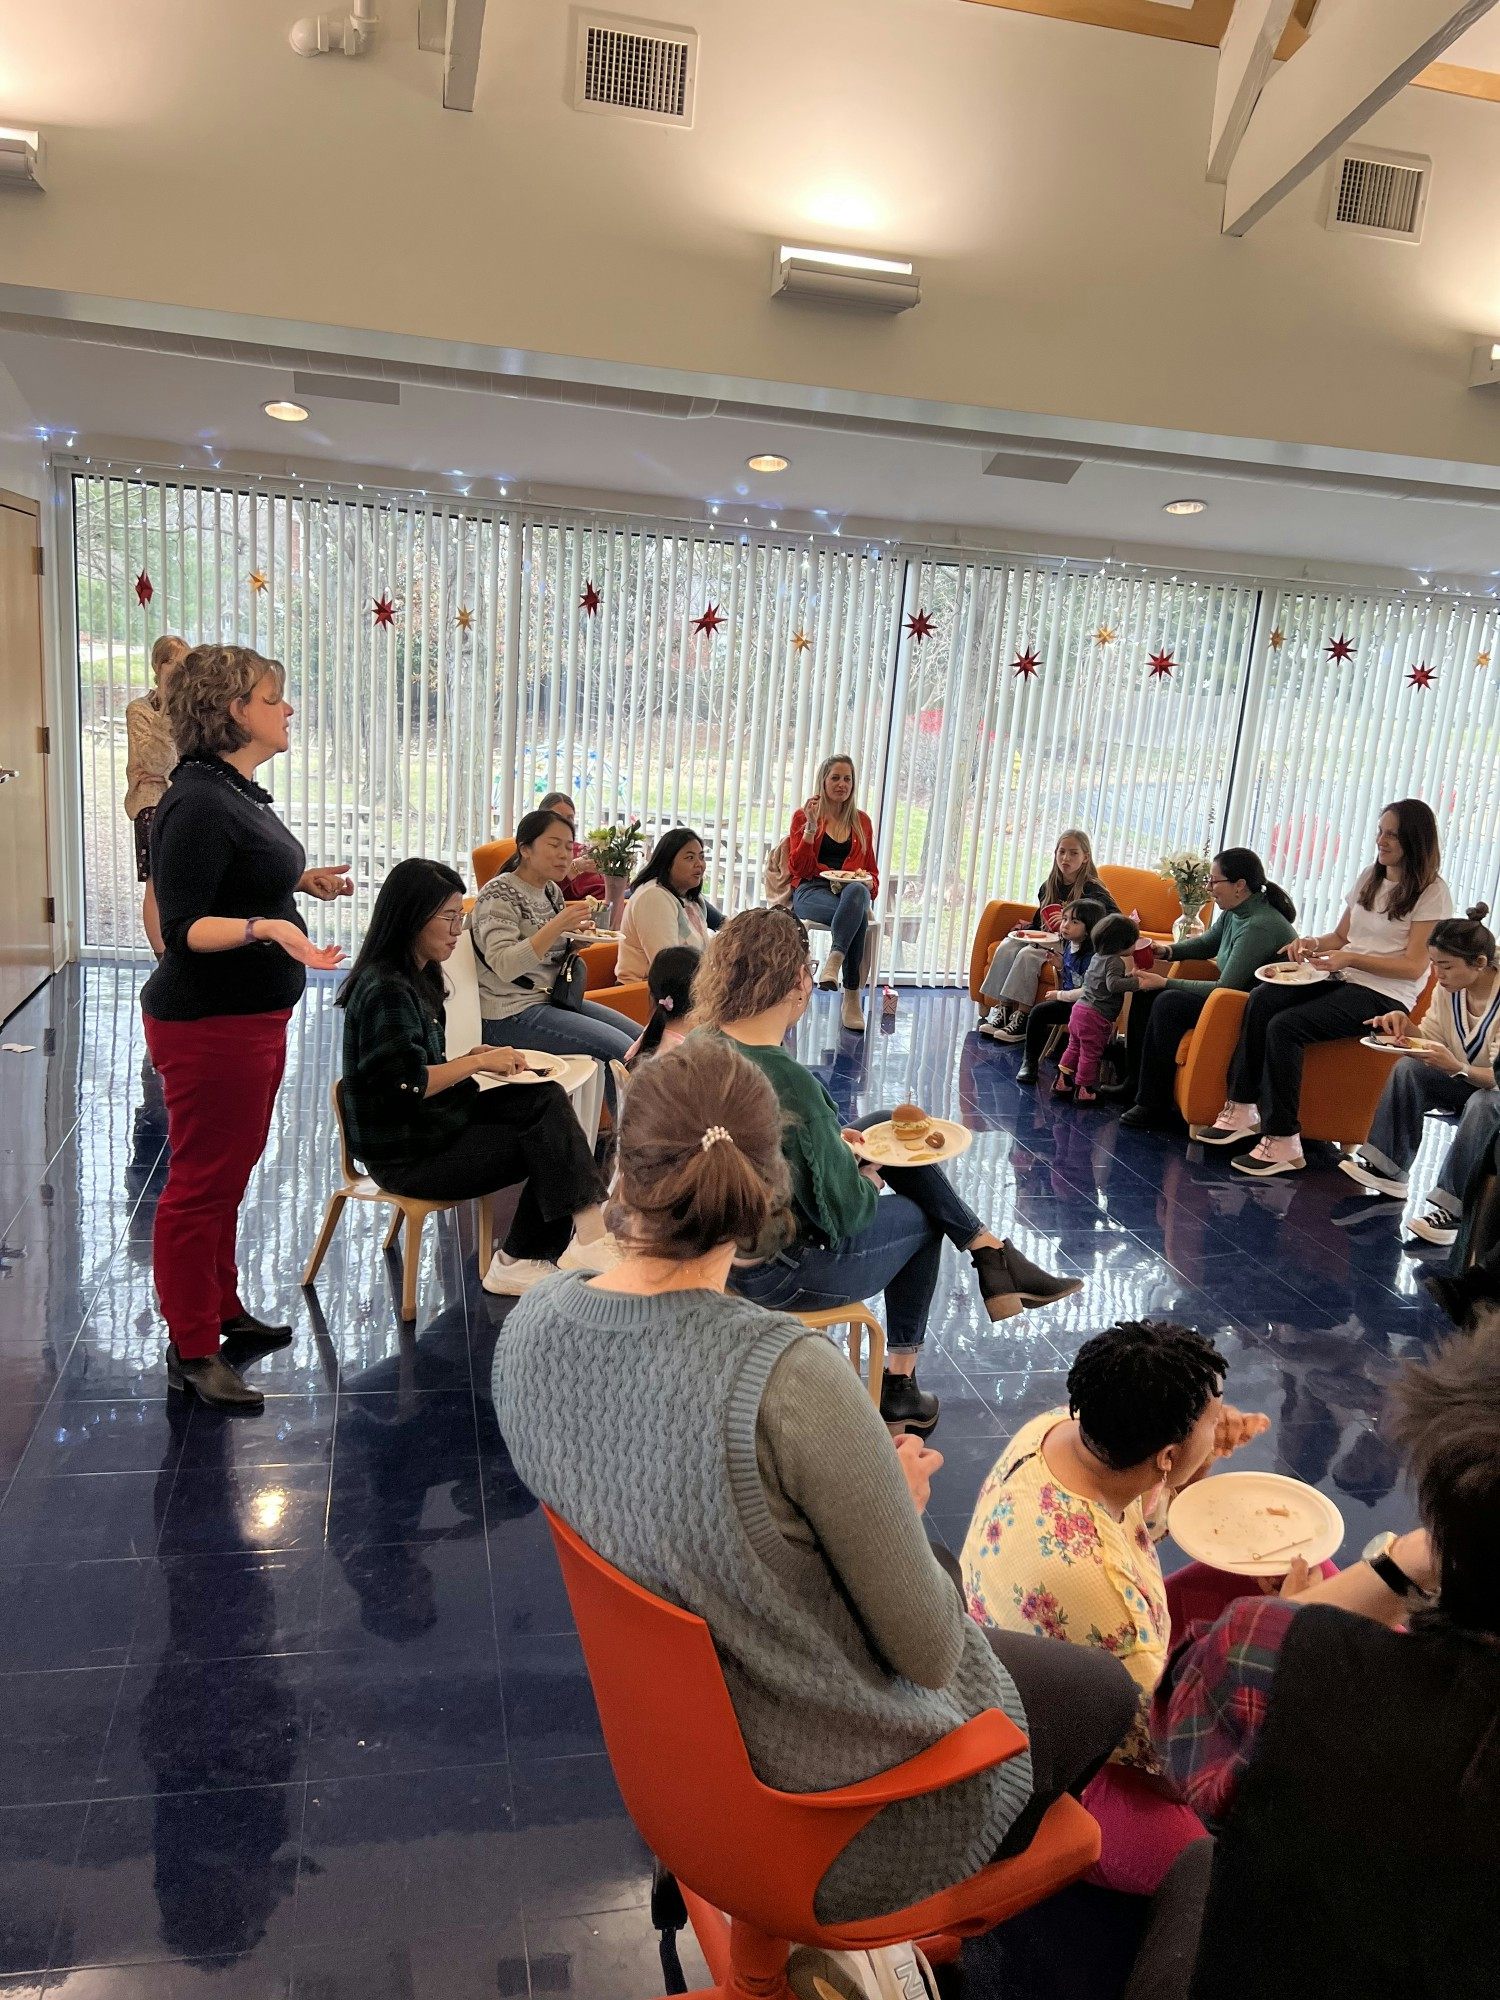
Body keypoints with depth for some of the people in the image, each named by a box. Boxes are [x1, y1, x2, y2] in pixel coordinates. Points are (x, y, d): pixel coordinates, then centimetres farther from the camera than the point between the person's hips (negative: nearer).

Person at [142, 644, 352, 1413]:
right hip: (209, 1025, -10)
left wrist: (302, 881, 18)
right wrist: (264, 928, -37)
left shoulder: (236, 790, 11)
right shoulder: (198, 803, -20)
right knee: (202, 1185, 1)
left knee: (227, 1176, 20)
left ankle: (222, 1314, 35)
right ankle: (192, 1352, 13)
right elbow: (181, 928, -24)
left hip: (251, 1018, 10)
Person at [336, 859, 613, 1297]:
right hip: (406, 1155, -9)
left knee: (547, 1100, -10)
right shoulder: (386, 990, -18)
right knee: (549, 1145, -11)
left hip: (437, 1121, 9)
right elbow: (405, 1086, -26)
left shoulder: (417, 977, 13)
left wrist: (469, 1060, 1)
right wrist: (477, 1062, -16)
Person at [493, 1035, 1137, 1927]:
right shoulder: (792, 1376, -37)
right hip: (830, 1798, -6)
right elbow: (927, 1652, -25)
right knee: (1104, 1687, 22)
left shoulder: (531, 1326, -16)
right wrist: (903, 1507, -6)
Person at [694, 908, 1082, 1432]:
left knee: (888, 1124, 12)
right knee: (920, 1217, 19)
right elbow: (844, 1216, -23)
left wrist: (833, 1140, 5)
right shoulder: (792, 1085, -33)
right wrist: (870, 1176, -2)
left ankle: (992, 1255, 23)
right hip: (773, 1275, -7)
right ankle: (899, 1383, 36)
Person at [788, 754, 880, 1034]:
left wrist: (867, 884, -2)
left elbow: (872, 871, 23)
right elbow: (799, 868, 3)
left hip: (855, 890, 3)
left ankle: (834, 961, -48)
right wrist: (811, 829, -8)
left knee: (856, 892, -41)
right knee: (859, 916, -38)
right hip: (811, 891, -2)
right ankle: (851, 998, -41)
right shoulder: (804, 815, 12)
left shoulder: (862, 821, 21)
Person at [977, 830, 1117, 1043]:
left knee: (1028, 955, -30)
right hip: (1044, 941, 7)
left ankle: (1022, 1018, -26)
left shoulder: (1091, 889, -9)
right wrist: (1028, 928, 4)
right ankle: (1004, 1010, -19)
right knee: (1006, 947, -18)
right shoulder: (1048, 886, 13)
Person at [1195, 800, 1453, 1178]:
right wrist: (1314, 943, -3)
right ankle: (1242, 1109, -23)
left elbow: (1413, 966, -11)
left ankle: (1282, 1142, -25)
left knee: (1284, 1026, -29)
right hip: (1342, 980, 7)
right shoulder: (1370, 877, 17)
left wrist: (1350, 959, -22)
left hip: (1385, 996, -7)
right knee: (1262, 999, -23)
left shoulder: (1432, 893, -5)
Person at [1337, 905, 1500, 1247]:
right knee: (1406, 1069, -18)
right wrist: (1407, 1027, -19)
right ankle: (1386, 1169, -14)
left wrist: (1456, 1067, -47)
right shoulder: (1449, 989, -6)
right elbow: (1433, 1040, 3)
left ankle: (1448, 1205, -35)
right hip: (1462, 1081, 7)